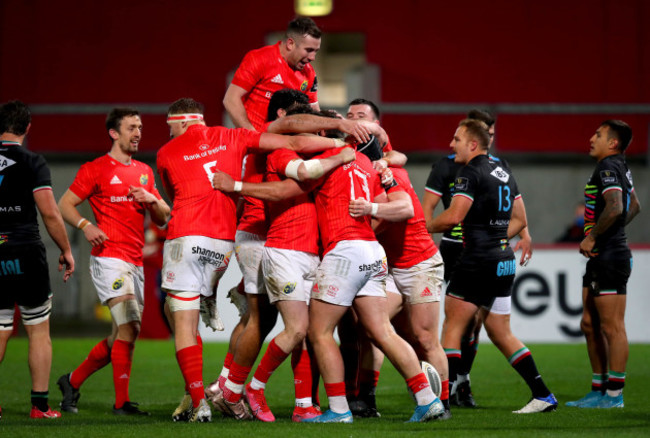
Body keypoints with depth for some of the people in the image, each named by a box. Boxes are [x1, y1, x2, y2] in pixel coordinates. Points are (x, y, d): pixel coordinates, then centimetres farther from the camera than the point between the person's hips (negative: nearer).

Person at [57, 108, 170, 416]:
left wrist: (152, 200, -1)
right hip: (109, 257, -7)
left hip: (136, 262, 7)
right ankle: (122, 402, -15)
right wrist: (85, 225, -18)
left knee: (121, 336, 8)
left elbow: (162, 219, 21)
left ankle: (72, 381, 25)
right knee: (130, 326, -18)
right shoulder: (96, 169, 0)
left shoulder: (144, 172, 19)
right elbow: (64, 204, 0)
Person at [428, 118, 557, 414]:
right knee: (500, 333, 14)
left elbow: (454, 216, -19)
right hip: (504, 261, 8)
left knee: (452, 327, -3)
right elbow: (519, 220, 20)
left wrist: (425, 228, -3)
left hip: (479, 261, -8)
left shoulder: (471, 173, -11)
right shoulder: (503, 173, 16)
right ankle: (543, 395, 10)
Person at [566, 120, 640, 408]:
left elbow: (615, 208, -29)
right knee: (590, 324, 14)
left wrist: (591, 237, -19)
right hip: (600, 258, 11)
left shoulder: (608, 168, -14)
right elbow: (633, 206, 31)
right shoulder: (620, 168, 17)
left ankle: (614, 395, -3)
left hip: (610, 257, -11)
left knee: (612, 327, -6)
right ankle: (599, 389, 19)